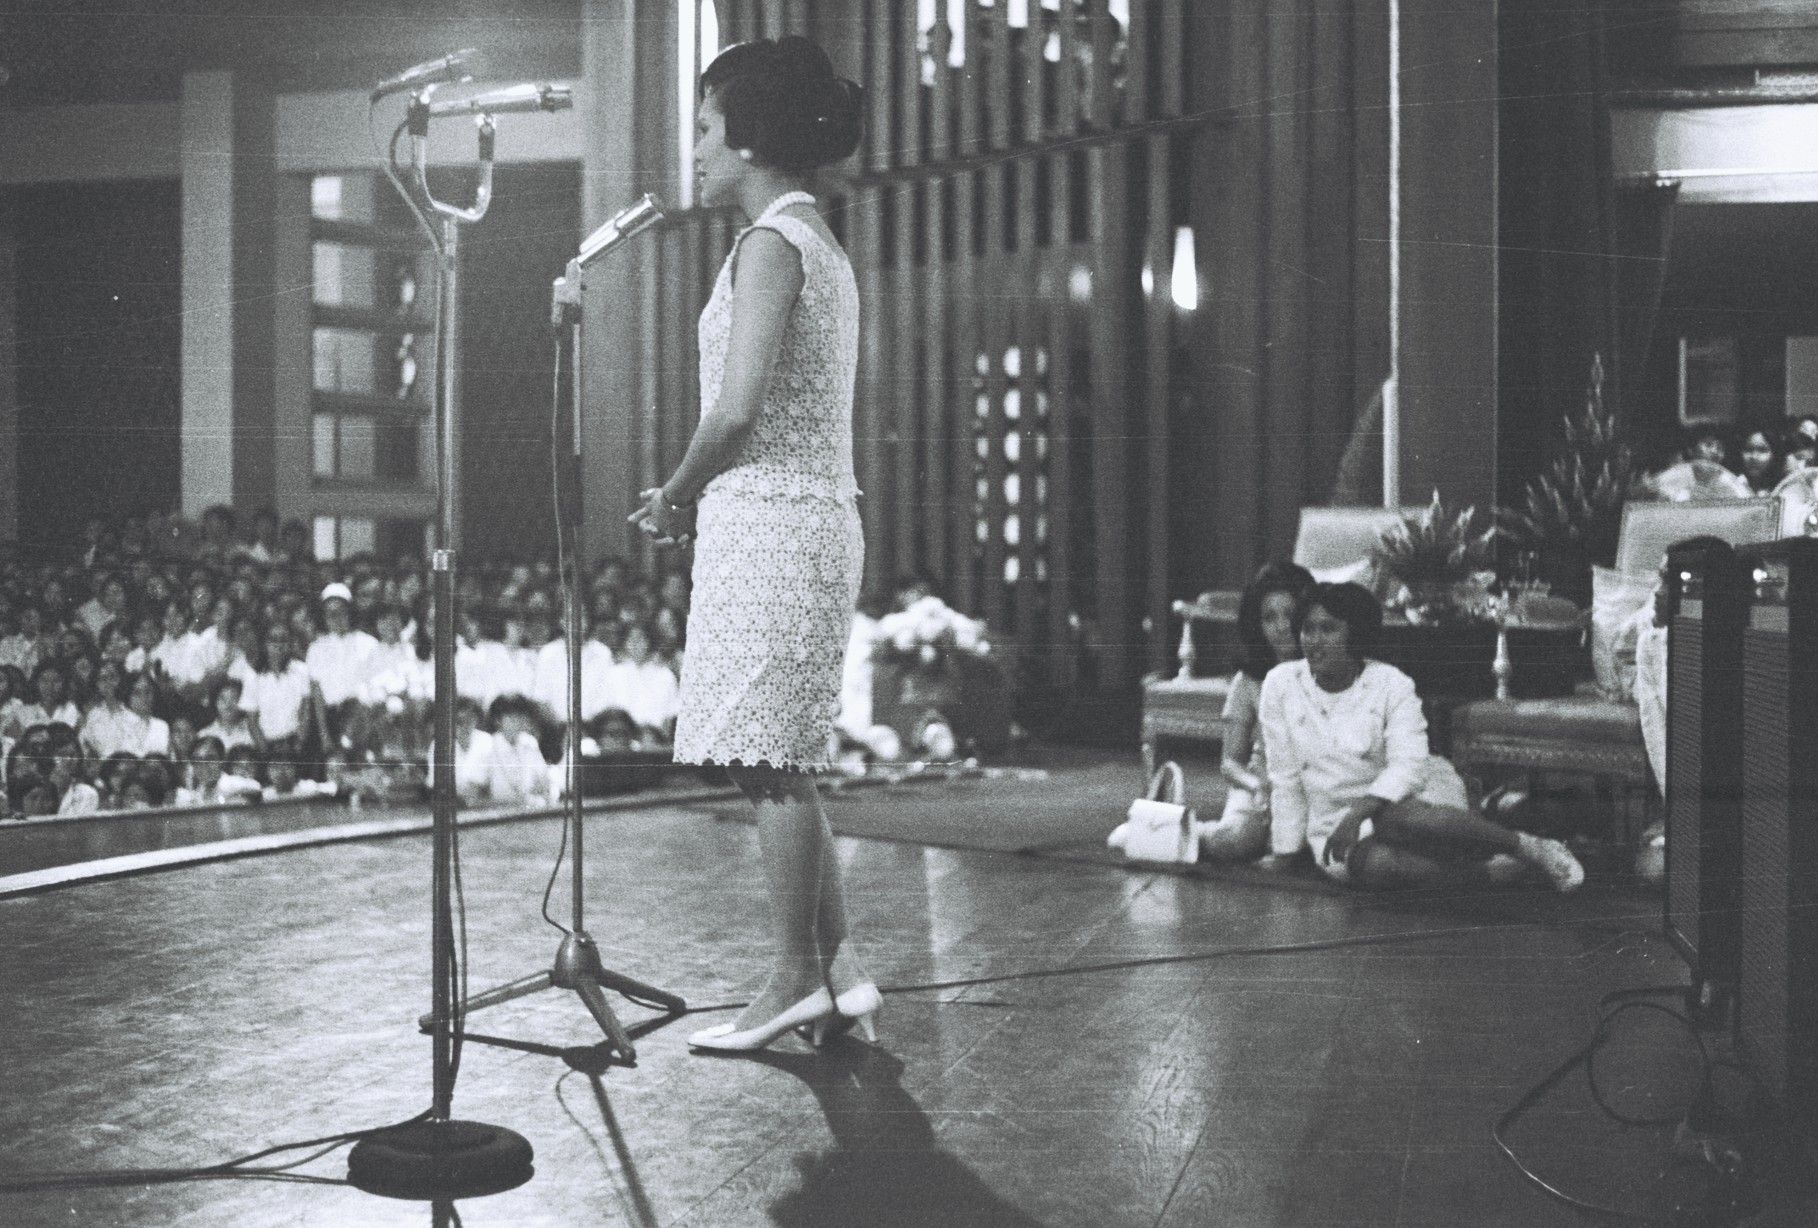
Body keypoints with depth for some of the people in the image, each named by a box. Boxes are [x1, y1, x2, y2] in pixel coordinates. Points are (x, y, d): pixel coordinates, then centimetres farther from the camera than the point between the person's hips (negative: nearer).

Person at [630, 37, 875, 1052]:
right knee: (778, 764, 13)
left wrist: (676, 499, -5)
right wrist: (699, 499, 14)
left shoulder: (771, 242, -12)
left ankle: (800, 982, 5)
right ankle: (837, 973, 16)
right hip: (813, 517, 10)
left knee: (771, 764, -3)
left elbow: (737, 410, -21)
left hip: (768, 519, -10)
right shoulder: (821, 243, 18)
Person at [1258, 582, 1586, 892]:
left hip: (1414, 796, -1)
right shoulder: (1280, 685, -1)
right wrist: (1283, 855, -1)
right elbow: (1285, 780, 2)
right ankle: (1489, 871, -27)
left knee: (1393, 817, -39)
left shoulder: (1391, 684, -5)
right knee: (1368, 863, -37)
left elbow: (1408, 763, -18)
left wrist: (1358, 812, -33)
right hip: (1335, 819, 1)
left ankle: (1528, 847, -25)